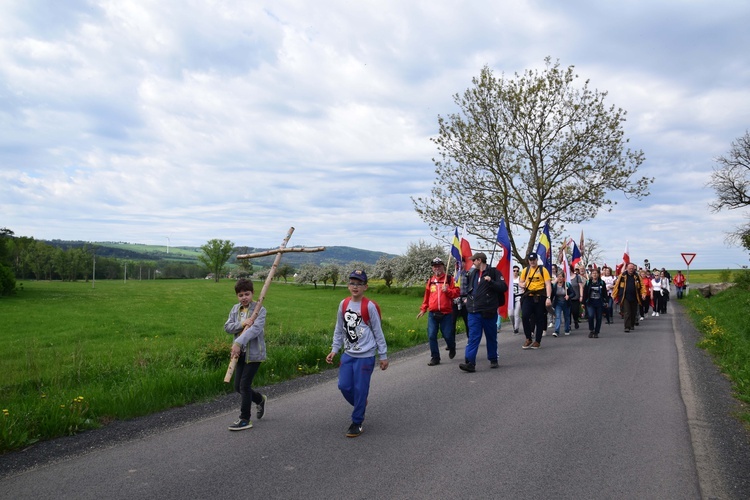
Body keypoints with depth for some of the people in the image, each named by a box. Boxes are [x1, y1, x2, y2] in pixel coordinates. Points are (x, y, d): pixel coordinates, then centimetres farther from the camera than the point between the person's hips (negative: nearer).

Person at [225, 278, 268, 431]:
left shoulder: (259, 309, -11)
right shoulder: (235, 309, 8)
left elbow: (256, 329, -25)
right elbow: (227, 327, 1)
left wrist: (238, 342, -35)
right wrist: (242, 323, -18)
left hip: (254, 353, -6)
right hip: (240, 352, 7)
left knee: (244, 385, -5)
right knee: (238, 386, 11)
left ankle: (245, 420, 9)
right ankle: (260, 399, 38)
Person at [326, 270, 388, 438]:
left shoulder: (370, 306, -11)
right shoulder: (343, 304, 3)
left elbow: (378, 332, -4)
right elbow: (339, 330, 13)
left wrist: (383, 356, -2)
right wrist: (334, 350, 8)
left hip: (365, 356, -5)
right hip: (348, 354, 5)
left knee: (360, 390, -1)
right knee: (344, 386, 4)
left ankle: (357, 423, 15)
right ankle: (360, 405, 33)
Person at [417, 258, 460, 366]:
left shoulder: (449, 279, 1)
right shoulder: (430, 280, 12)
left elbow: (457, 292, -2)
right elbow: (427, 296, 18)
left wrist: (447, 290, -18)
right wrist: (423, 309, 17)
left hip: (446, 313, -3)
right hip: (432, 314, 3)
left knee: (447, 335, 1)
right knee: (431, 336, -2)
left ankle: (452, 348, 34)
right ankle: (435, 358, 9)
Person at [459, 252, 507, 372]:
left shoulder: (494, 272, -3)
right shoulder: (472, 273, 13)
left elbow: (503, 287, -11)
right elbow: (466, 286, 30)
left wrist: (491, 281, -23)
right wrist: (468, 297, 15)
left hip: (489, 311, -4)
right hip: (474, 311, 4)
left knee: (491, 337, 10)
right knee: (473, 336, -4)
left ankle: (493, 360, 25)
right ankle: (469, 362, -10)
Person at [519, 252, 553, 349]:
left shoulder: (543, 270, -2)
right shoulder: (525, 270, 8)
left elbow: (548, 285, -7)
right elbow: (521, 283, 19)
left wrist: (548, 298, -18)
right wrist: (522, 285, -6)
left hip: (540, 297, -2)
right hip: (528, 296, 2)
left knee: (539, 319, 5)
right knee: (524, 316, -13)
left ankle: (538, 341, 17)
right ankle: (528, 339, 3)